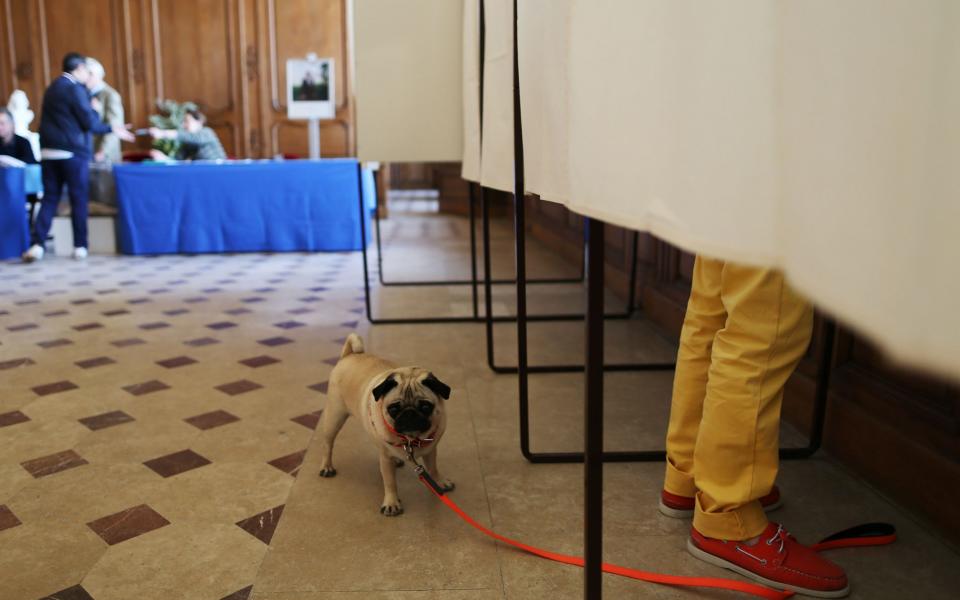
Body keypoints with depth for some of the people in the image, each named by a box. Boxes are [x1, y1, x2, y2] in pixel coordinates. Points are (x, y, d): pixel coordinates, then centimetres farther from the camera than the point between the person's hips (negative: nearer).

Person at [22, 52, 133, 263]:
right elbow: (90, 122, -13)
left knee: (49, 198, 6)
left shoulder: (52, 88, 17)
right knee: (78, 199, 2)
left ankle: (37, 245, -2)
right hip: (72, 151, -7)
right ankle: (80, 247, 6)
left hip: (49, 151, 7)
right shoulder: (75, 88, -9)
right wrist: (111, 129, 5)